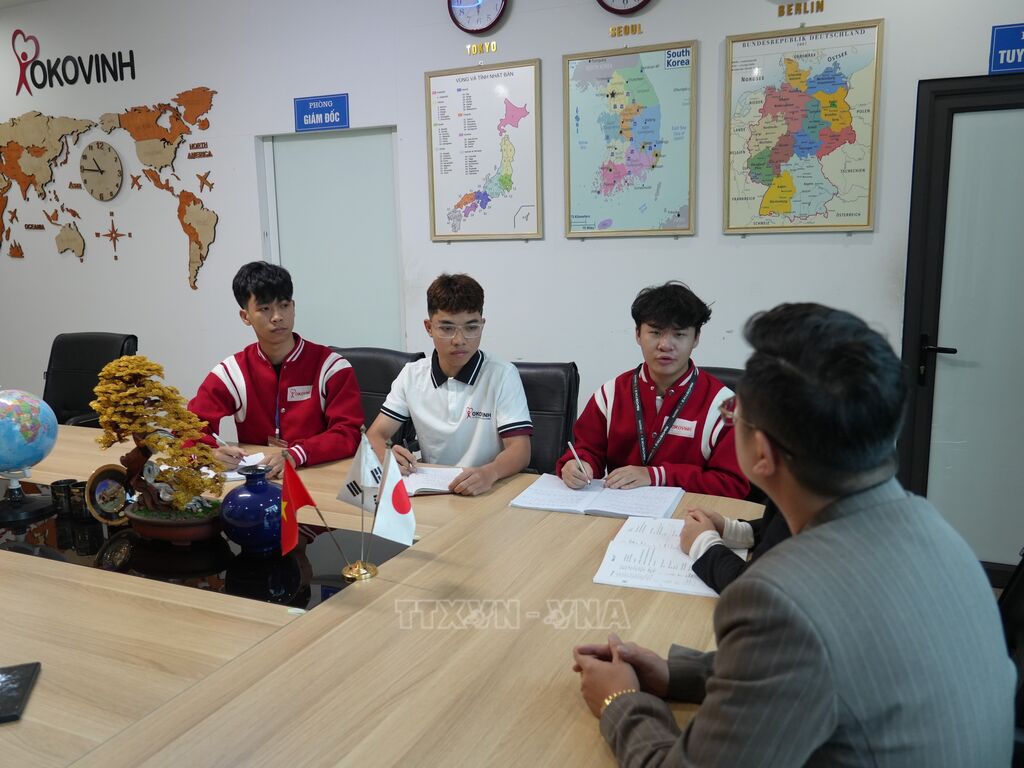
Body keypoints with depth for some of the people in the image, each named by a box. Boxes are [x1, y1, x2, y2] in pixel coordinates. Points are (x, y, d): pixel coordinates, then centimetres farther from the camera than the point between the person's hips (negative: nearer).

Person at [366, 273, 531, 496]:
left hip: (486, 491, -1)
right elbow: (375, 435, 3)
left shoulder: (502, 375, -6)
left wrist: (490, 473, -35)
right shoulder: (412, 375, 5)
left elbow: (520, 450, -12)